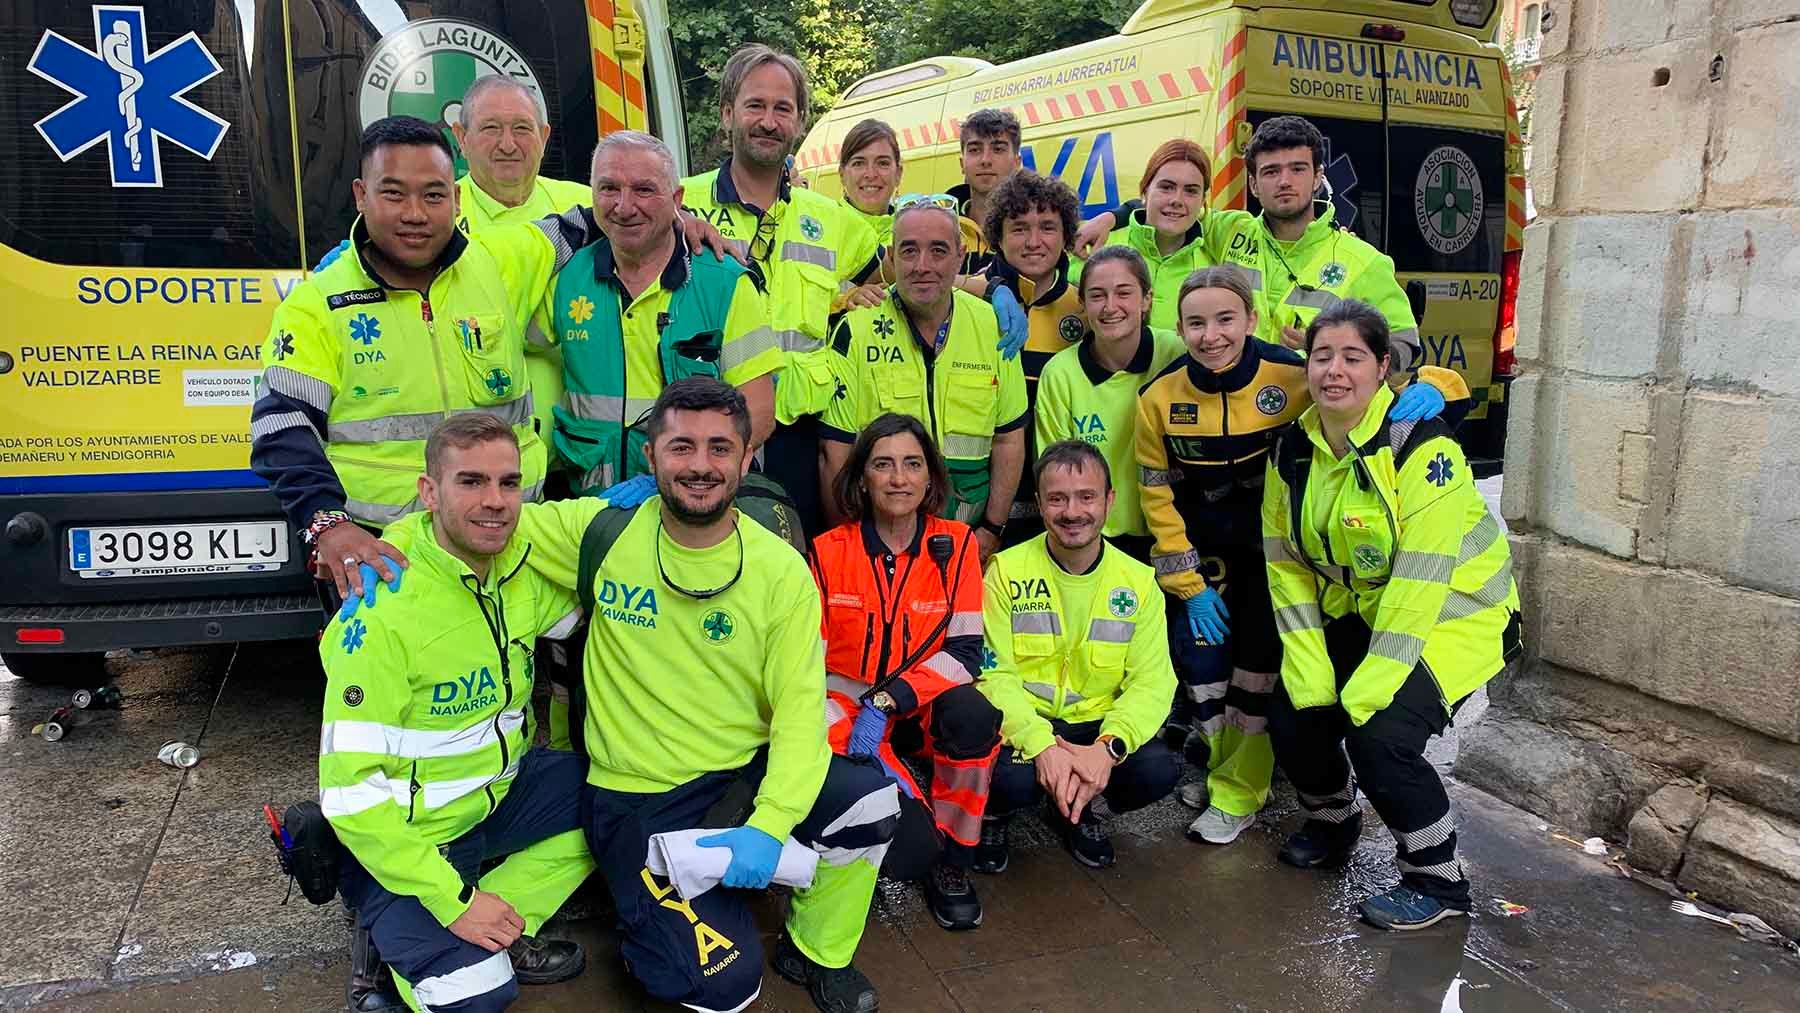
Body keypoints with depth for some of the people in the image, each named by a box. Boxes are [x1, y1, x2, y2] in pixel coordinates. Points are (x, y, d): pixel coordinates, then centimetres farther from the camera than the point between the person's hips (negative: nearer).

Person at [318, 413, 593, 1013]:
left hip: (499, 792, 7)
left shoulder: (527, 566, -8)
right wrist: (455, 902, -24)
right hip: (403, 834, -7)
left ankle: (506, 932, 0)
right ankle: (392, 931, 11)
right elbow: (350, 792, -25)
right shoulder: (382, 614, -27)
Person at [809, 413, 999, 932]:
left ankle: (951, 859, -9)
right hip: (845, 714, -2)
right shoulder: (827, 553, -9)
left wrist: (886, 703, -24)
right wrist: (859, 744, -22)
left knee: (974, 713, -34)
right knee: (910, 847, -26)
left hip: (922, 710, 2)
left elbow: (964, 652, -11)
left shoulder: (956, 545, -5)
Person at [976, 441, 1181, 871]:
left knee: (1159, 770, -24)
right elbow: (995, 674, -12)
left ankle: (1075, 806, 10)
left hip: (1097, 724, 3)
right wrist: (1042, 745, -28)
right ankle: (996, 812, 7)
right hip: (1023, 723, -3)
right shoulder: (1007, 571, -8)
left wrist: (1109, 746, -25)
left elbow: (1151, 682, -6)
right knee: (1013, 779, -34)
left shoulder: (1138, 581, -1)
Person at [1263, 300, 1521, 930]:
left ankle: (1438, 883, 1)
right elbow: (1288, 566, -2)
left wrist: (1370, 686, -27)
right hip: (1356, 612, 6)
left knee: (1381, 733, -23)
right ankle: (1332, 825, 26)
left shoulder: (1420, 445, -23)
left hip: (1454, 613, -6)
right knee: (1294, 717, -7)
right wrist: (1310, 674, -10)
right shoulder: (1293, 450, -4)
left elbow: (1421, 578, -27)